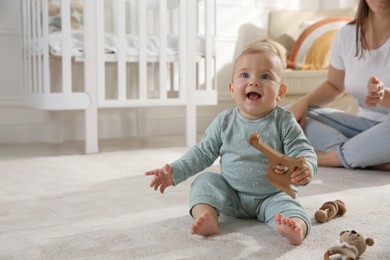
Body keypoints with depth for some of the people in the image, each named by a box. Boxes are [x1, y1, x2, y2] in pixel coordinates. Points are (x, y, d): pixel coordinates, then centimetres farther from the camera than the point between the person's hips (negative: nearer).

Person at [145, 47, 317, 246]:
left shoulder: (284, 122, -10)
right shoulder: (224, 122, -3)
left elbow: (303, 151, -12)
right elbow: (203, 153, 6)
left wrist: (306, 169, -37)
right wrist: (174, 172, -4)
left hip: (272, 196, -3)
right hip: (230, 194, 3)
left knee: (286, 205, -29)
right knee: (204, 181, -15)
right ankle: (206, 218, -37)